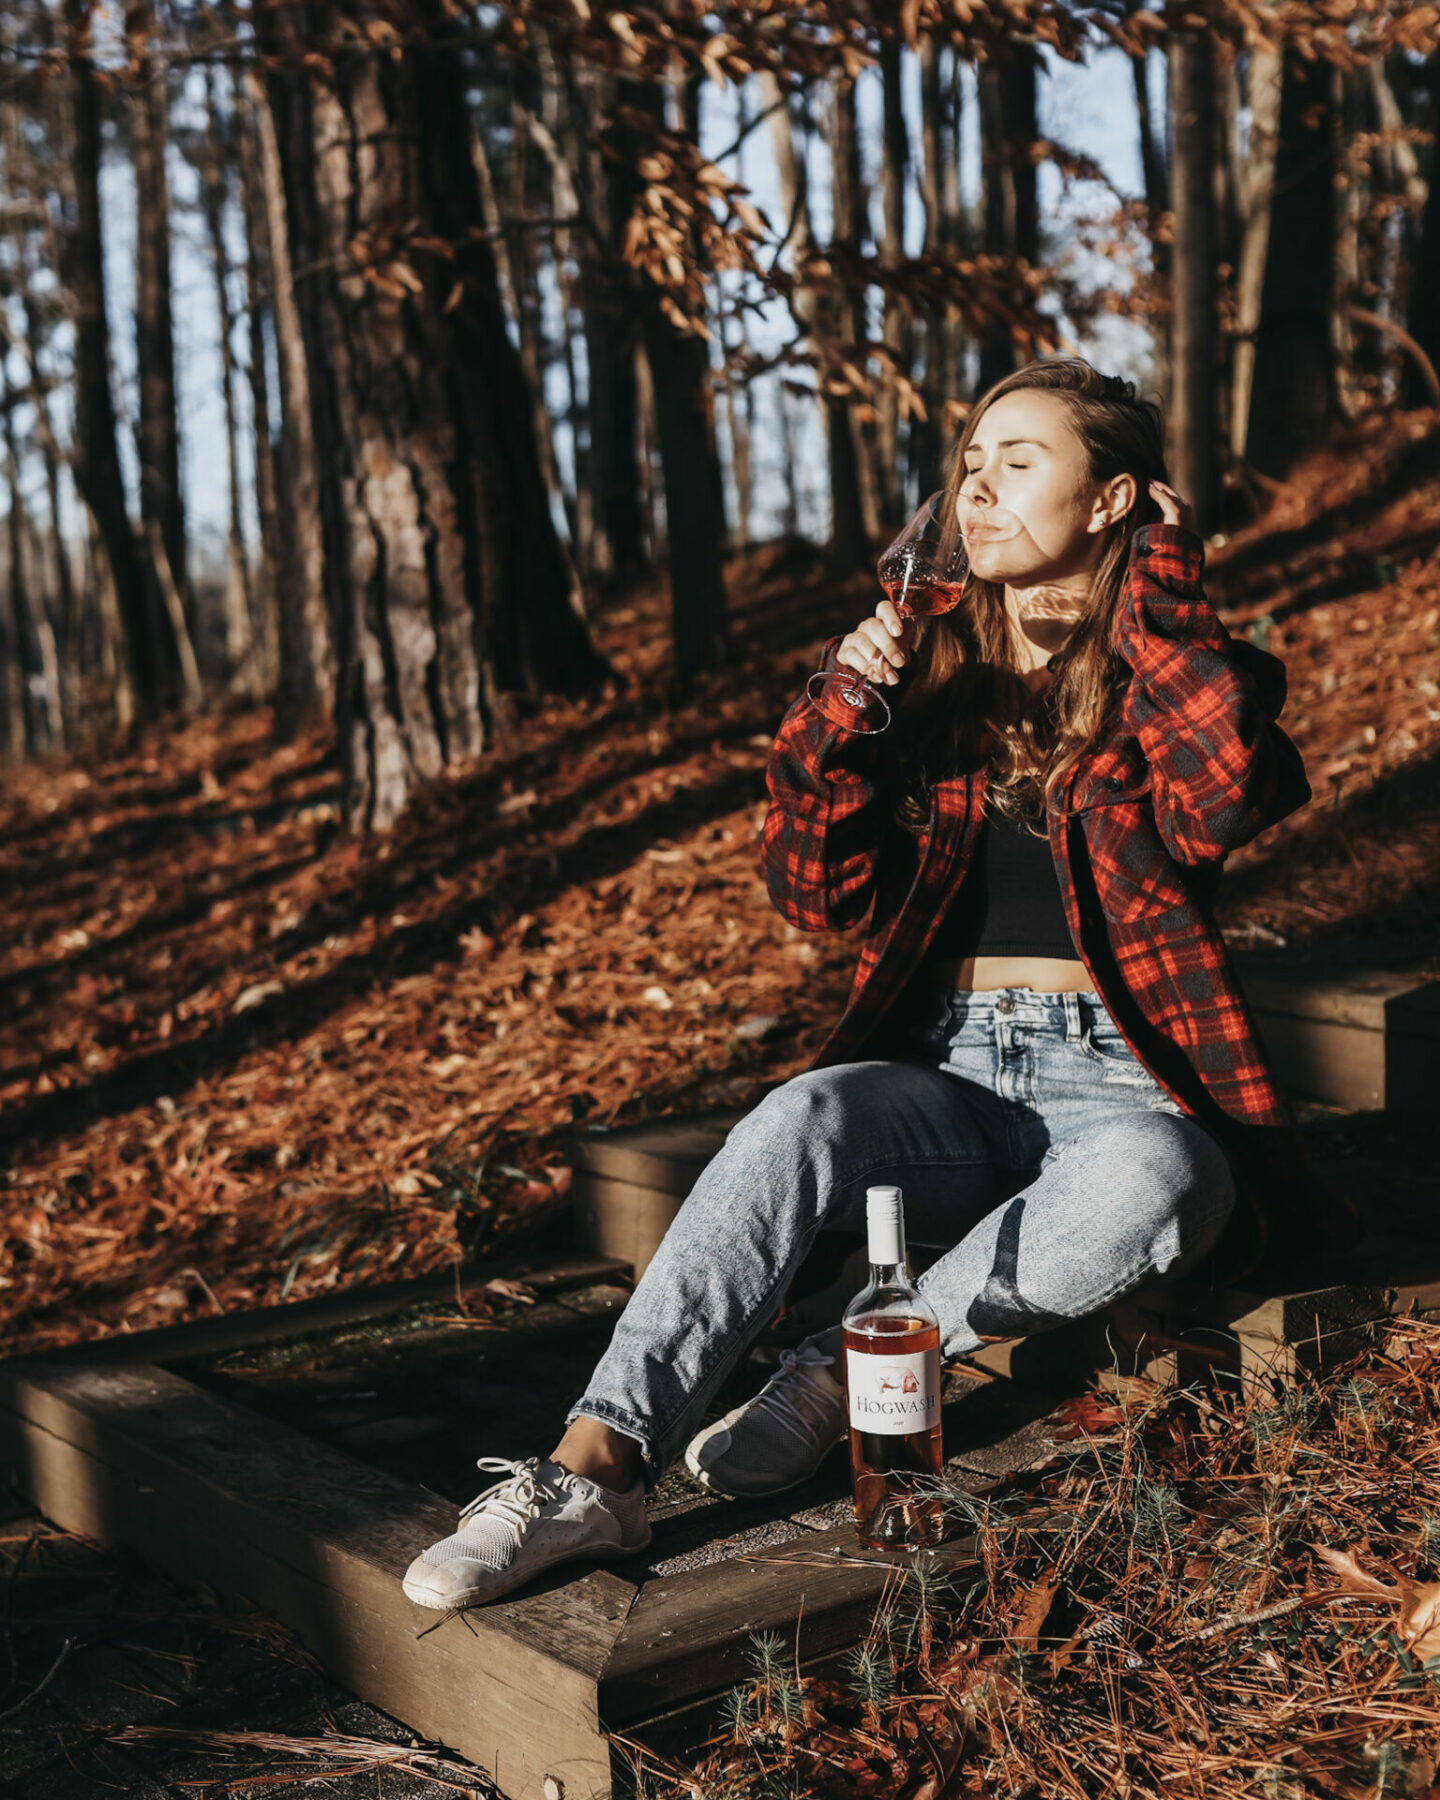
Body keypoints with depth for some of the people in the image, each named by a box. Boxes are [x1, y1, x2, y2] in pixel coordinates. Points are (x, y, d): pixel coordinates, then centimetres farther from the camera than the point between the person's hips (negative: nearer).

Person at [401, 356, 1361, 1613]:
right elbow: (816, 892, 6)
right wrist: (844, 719, -9)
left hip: (1119, 1088, -2)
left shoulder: (1177, 679, 3)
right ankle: (596, 1466, -36)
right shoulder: (935, 670, 13)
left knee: (1148, 1182, -37)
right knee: (803, 1116, -30)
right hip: (945, 1075, 3)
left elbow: (1225, 798, -23)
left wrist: (1163, 590, -12)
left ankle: (852, 1371, -21)